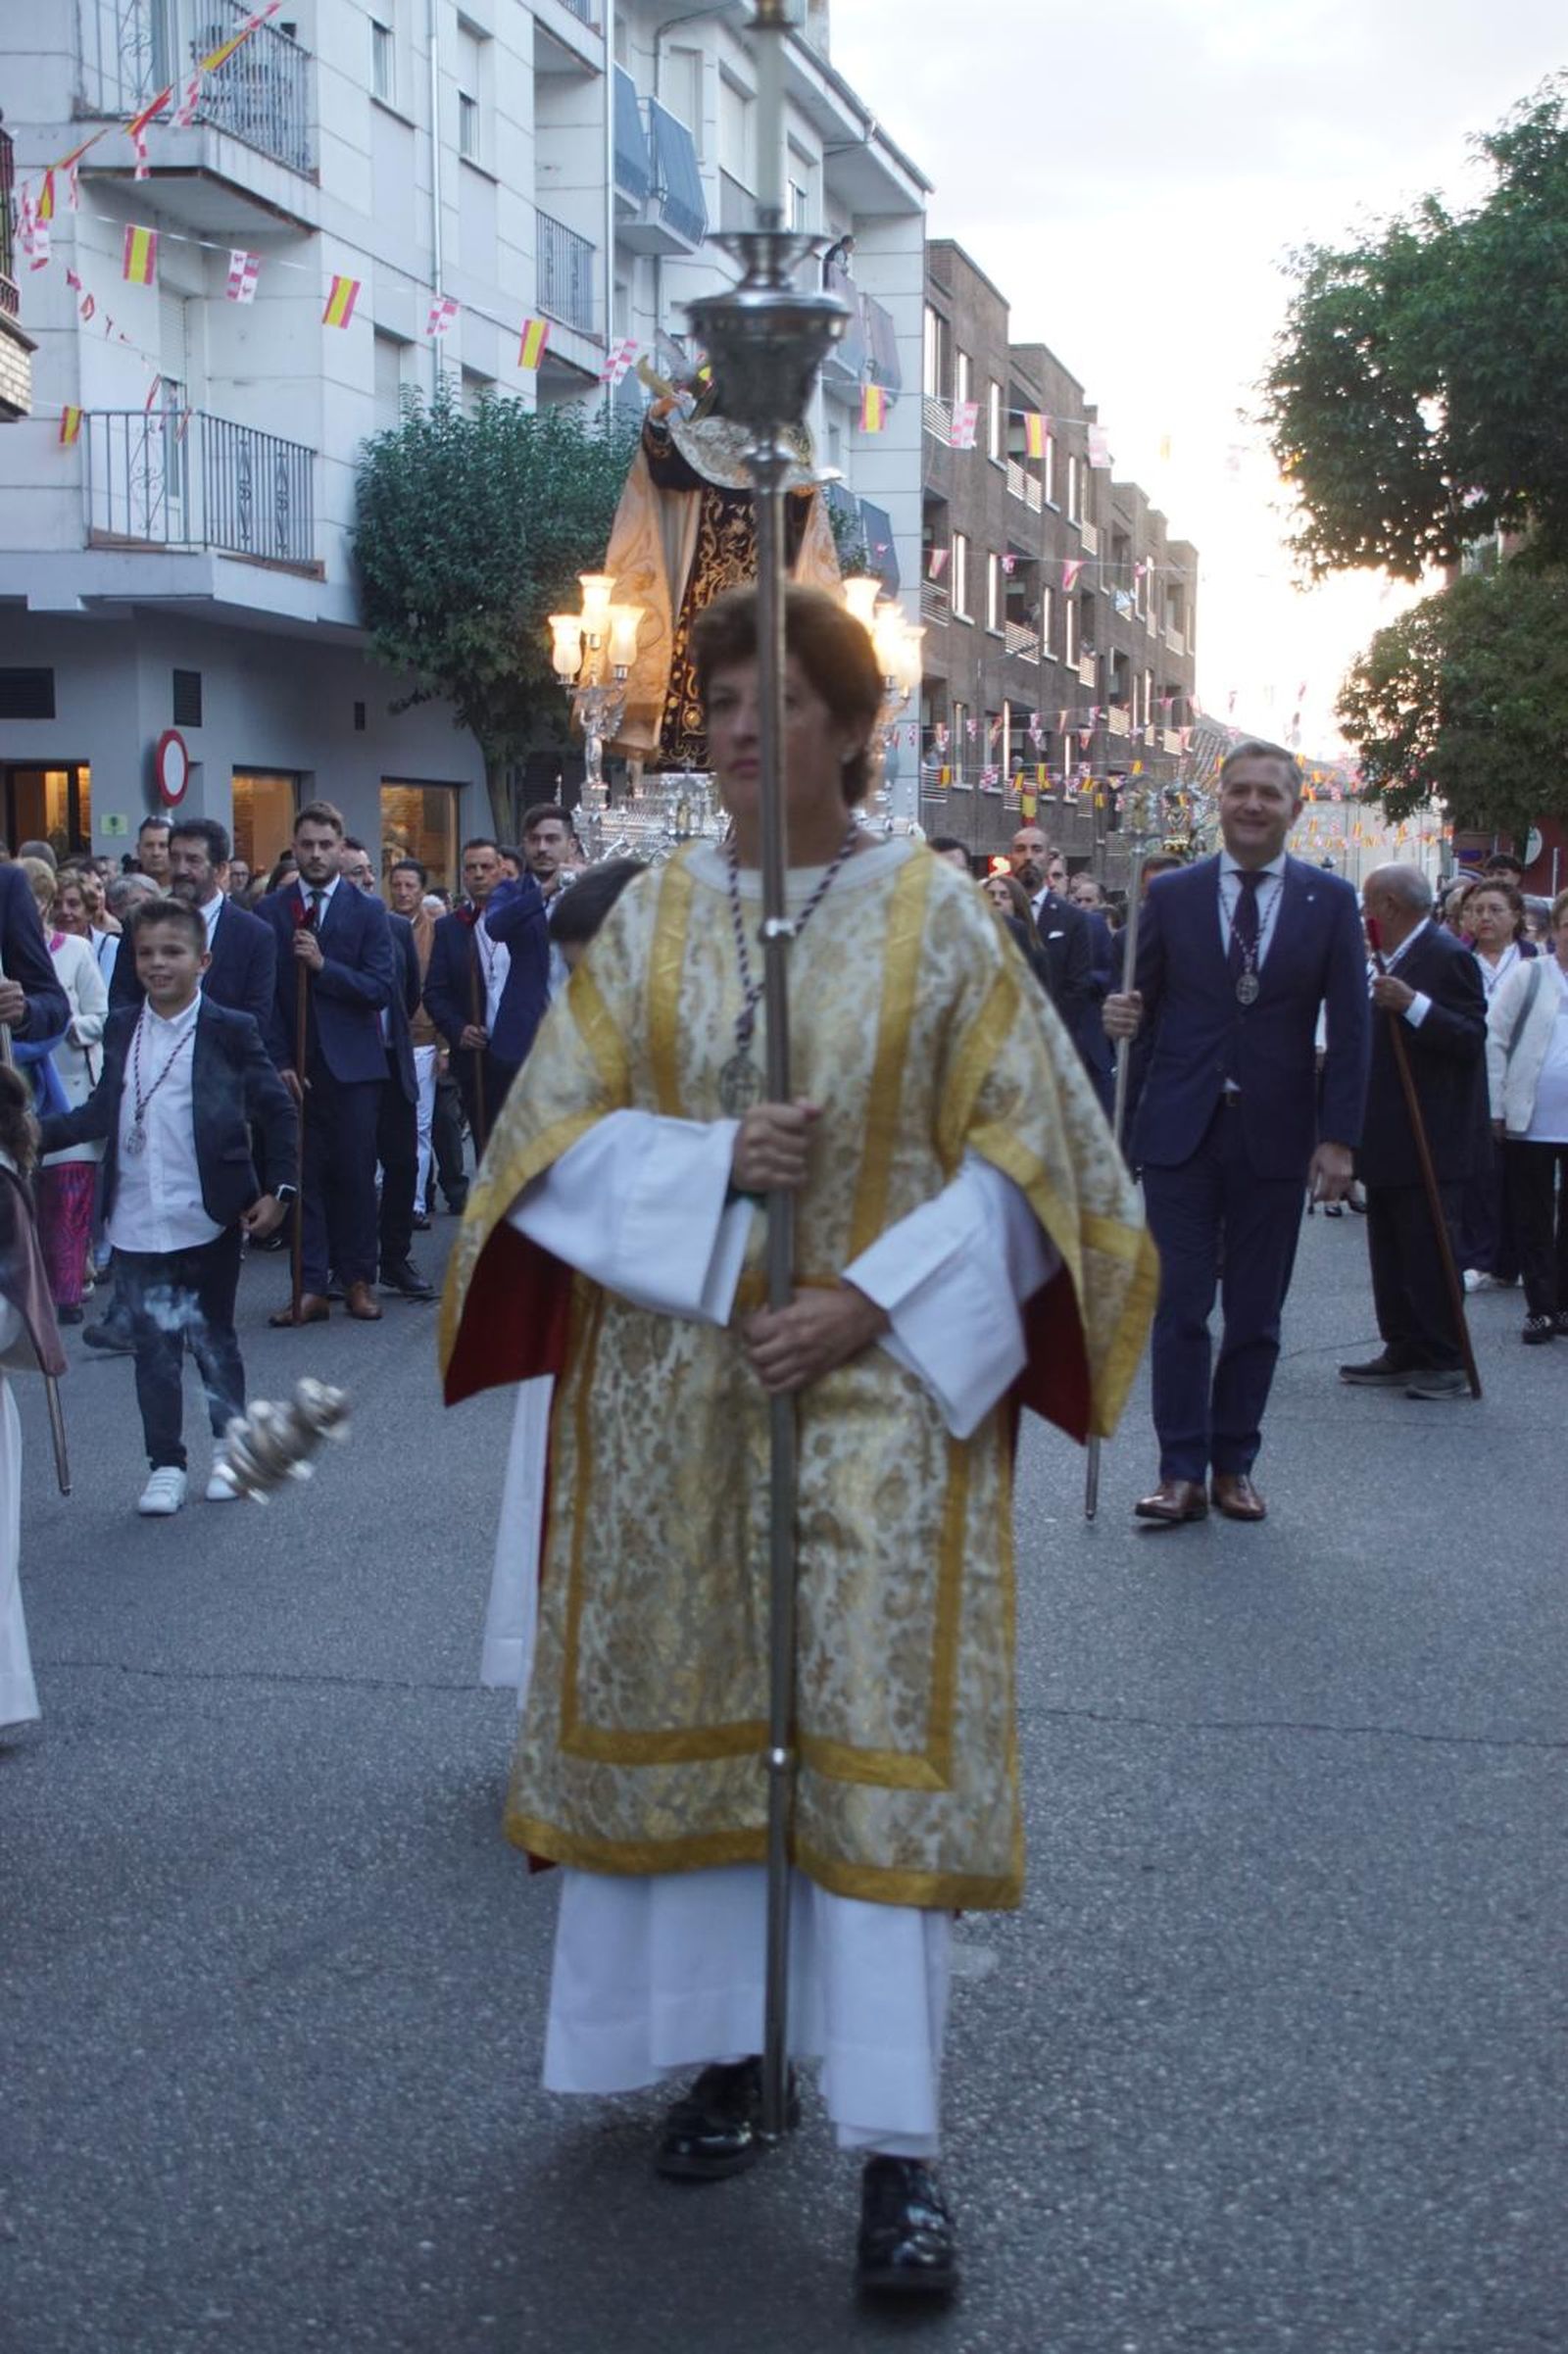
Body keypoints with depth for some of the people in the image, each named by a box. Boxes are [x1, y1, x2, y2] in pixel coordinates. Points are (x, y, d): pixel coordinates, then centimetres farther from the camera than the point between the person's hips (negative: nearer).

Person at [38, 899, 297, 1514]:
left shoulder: (230, 1030, -5)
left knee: (212, 1339, 10)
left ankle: (229, 1448, 28)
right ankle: (165, 1465, 17)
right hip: (137, 1224, 3)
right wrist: (33, 1135, -2)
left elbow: (278, 1111, -2)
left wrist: (280, 1189, -9)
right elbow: (102, 1113, 10)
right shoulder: (120, 1030, 7)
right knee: (153, 1346, 7)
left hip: (208, 1220, -3)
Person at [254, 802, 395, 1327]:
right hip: (294, 1066, 1)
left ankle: (358, 1280, 13)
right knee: (303, 1176, 2)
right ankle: (312, 1288, 5)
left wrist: (323, 965, -16)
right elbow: (264, 995, 3)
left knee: (355, 1175, 2)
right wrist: (279, 1061, -4)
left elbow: (380, 989, -6)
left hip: (351, 1066, -1)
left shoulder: (367, 911, 3)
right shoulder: (271, 911, 6)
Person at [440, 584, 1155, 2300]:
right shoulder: (653, 916, 6)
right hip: (674, 1386, 3)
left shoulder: (935, 914, 0)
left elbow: (1023, 1150, -2)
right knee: (699, 1709, 7)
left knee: (878, 1734, -5)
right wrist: (716, 1165, -16)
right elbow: (551, 1132, 1)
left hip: (879, 1383, -2)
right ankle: (725, 2050, 24)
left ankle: (895, 2152, 0)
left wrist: (869, 1303, -13)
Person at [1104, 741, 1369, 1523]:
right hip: (1182, 1131, 0)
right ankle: (1182, 1472, 4)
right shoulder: (1170, 895, 3)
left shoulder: (1330, 902, 2)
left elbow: (1349, 1030, 1)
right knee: (1180, 1309, -1)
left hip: (1275, 1136, 0)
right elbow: (1145, 1002, 6)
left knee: (1256, 1316, 8)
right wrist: (1123, 1015, -19)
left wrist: (1339, 1137, -5)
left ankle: (1234, 1465, 19)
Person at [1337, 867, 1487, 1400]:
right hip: (1390, 1141, 10)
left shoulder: (1446, 957, -14)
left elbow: (1473, 1038, -23)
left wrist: (1413, 1005, -31)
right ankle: (1404, 1353, 18)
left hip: (1427, 1143, -10)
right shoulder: (1399, 958, 17)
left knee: (1428, 1252, -7)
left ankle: (1447, 1365, -1)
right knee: (1391, 1253, 12)